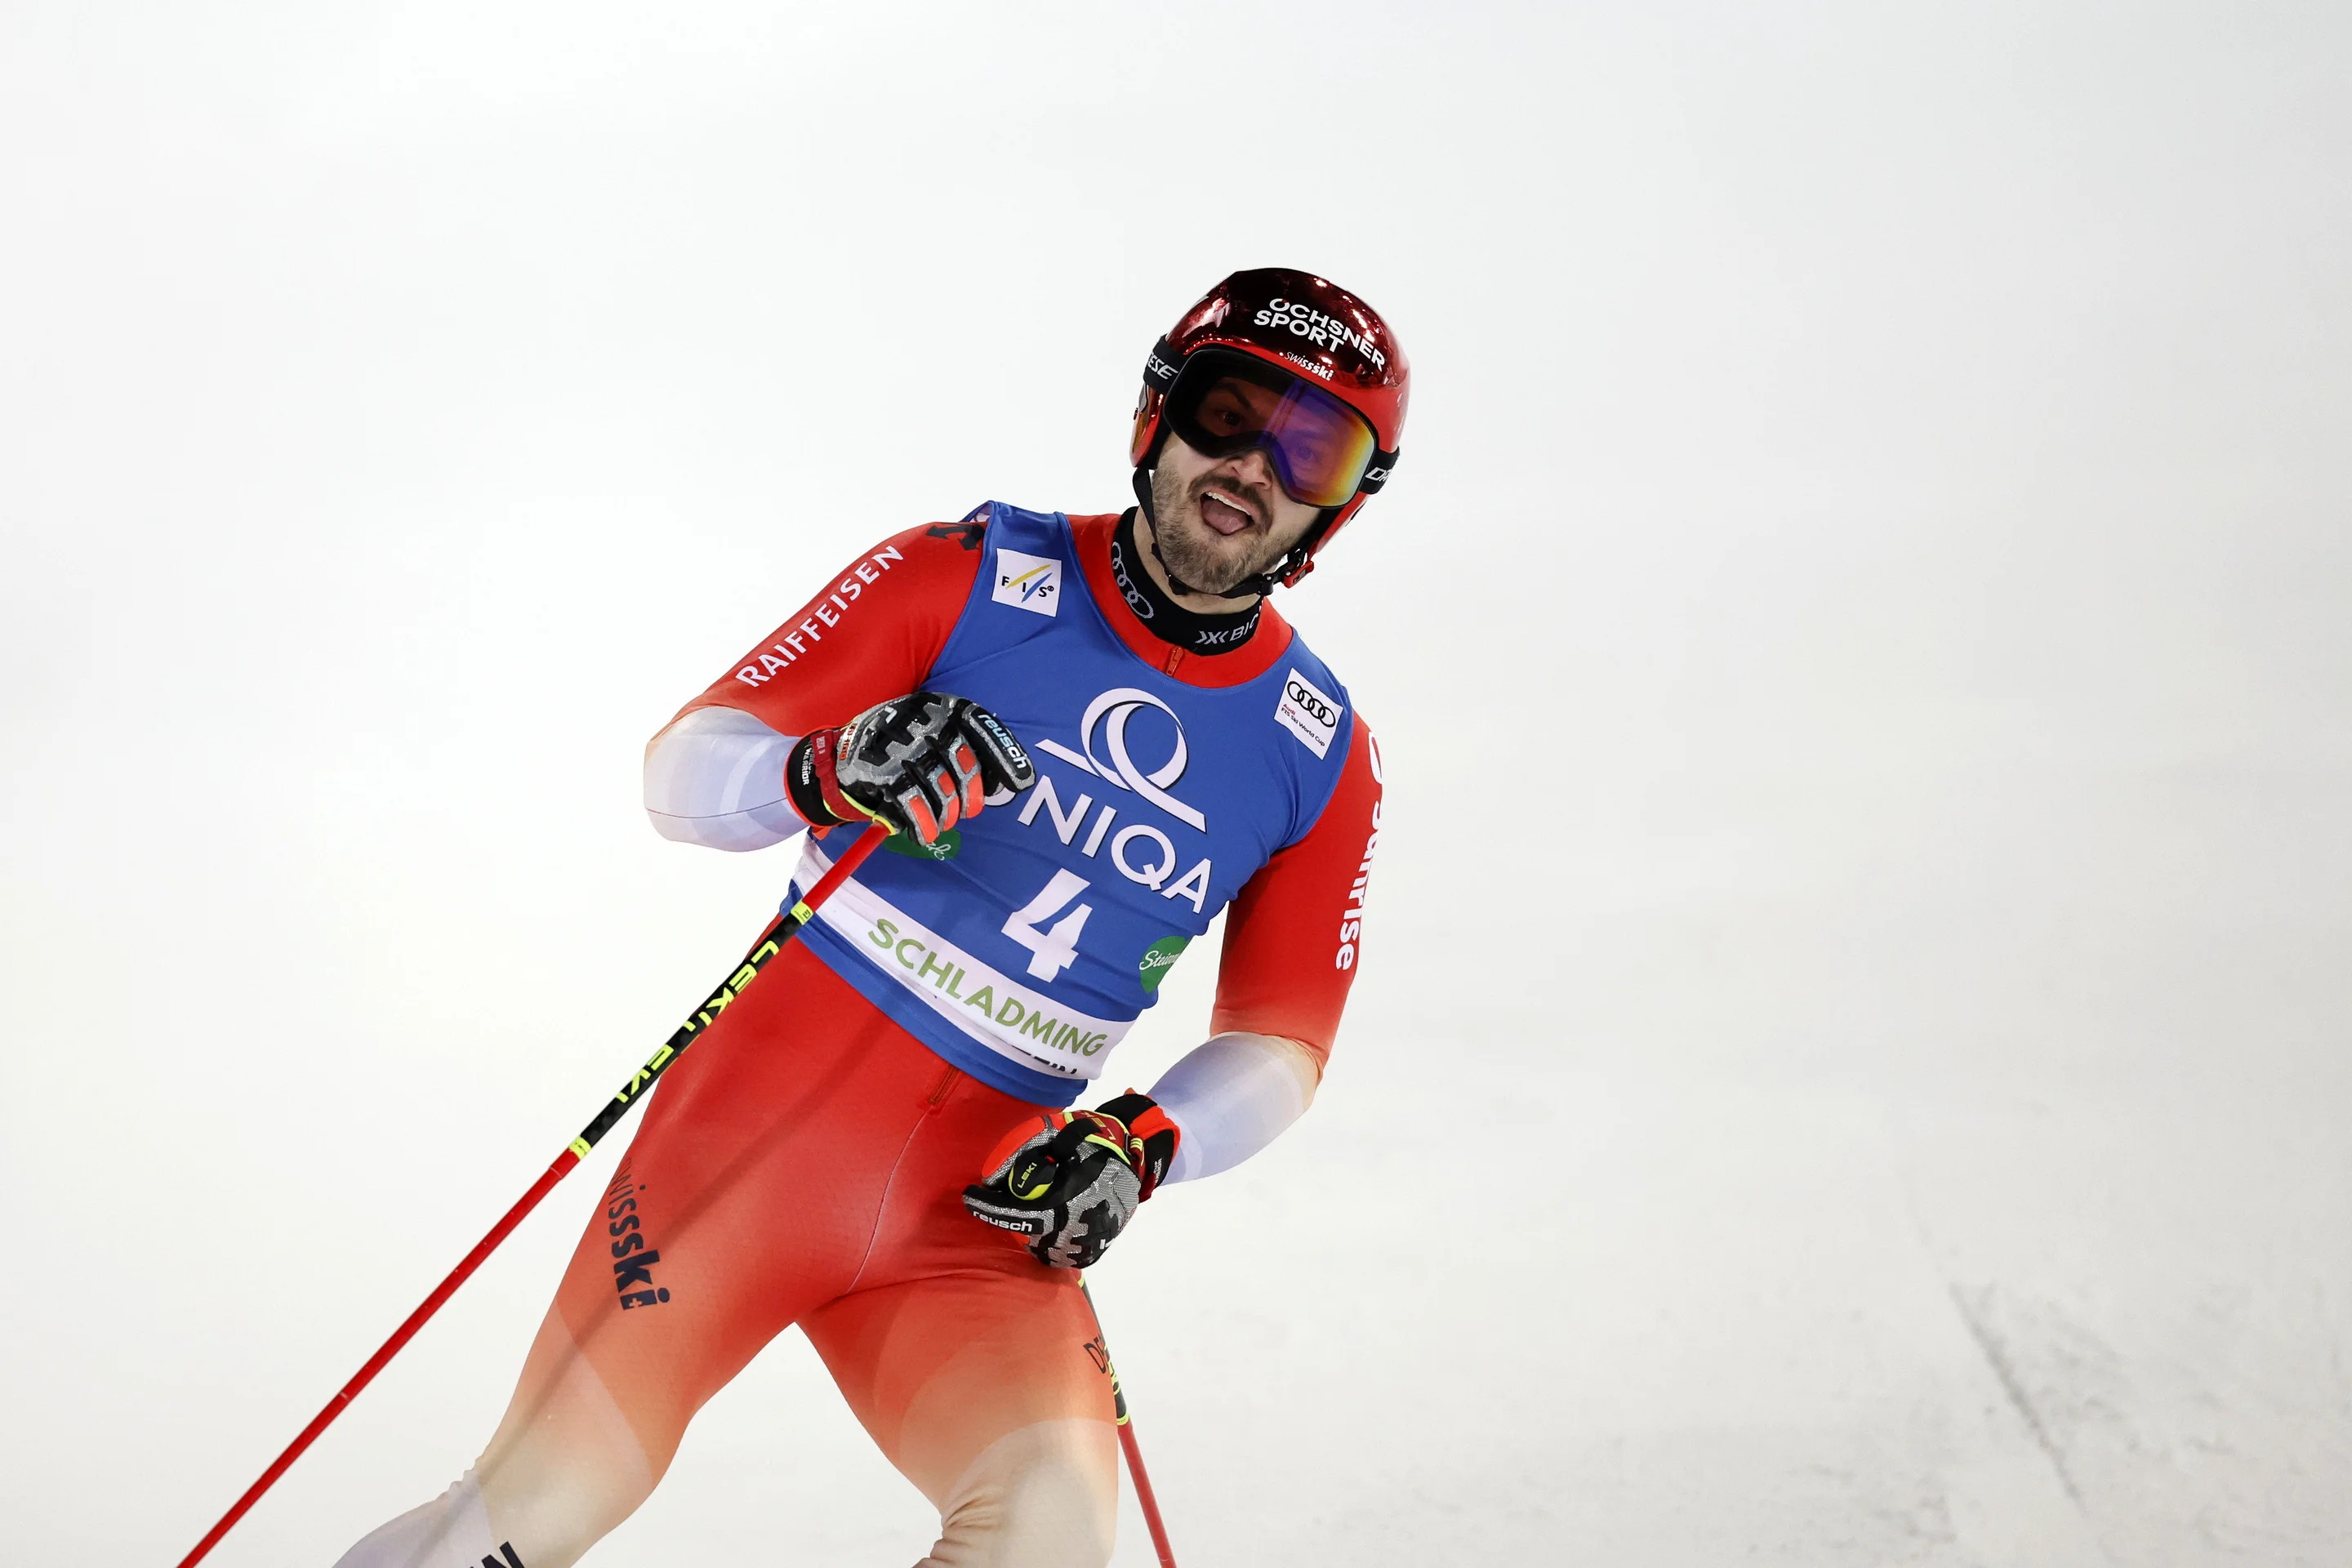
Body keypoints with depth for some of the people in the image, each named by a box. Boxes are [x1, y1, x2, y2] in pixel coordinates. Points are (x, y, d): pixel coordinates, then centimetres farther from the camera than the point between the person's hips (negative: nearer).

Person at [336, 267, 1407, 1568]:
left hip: (979, 1204, 3)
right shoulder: (971, 578, -4)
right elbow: (683, 769, -5)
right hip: (773, 1115, -2)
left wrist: (1142, 1143, -10)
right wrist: (833, 773, -26)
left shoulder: (1322, 758, 5)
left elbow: (1280, 1041, 9)